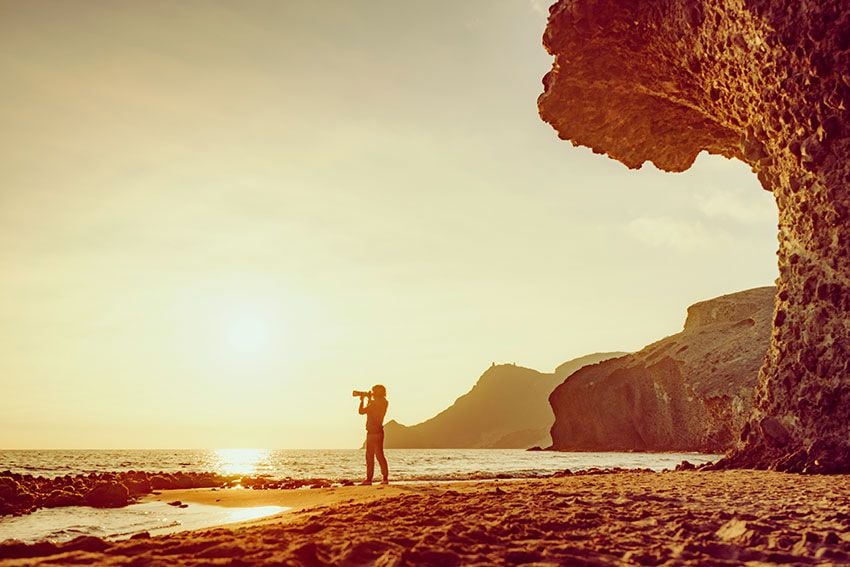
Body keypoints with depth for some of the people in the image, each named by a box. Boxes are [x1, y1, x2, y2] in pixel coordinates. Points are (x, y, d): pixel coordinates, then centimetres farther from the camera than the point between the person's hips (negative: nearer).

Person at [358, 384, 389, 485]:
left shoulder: (383, 402, -4)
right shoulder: (372, 404, 21)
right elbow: (361, 411, 19)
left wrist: (370, 400, -8)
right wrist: (362, 401, 10)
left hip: (377, 432, -9)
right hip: (370, 432, 9)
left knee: (379, 455, -11)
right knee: (369, 456, 7)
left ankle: (385, 478, -10)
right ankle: (369, 478, 10)